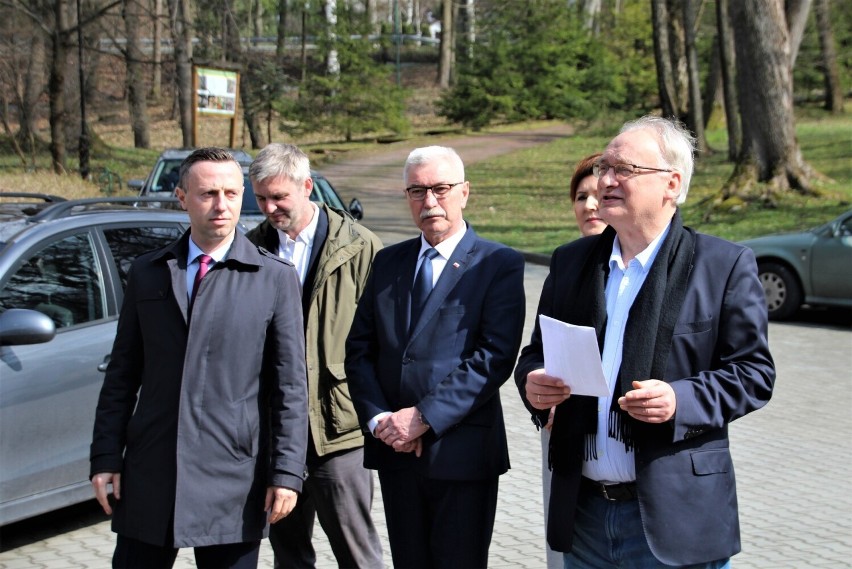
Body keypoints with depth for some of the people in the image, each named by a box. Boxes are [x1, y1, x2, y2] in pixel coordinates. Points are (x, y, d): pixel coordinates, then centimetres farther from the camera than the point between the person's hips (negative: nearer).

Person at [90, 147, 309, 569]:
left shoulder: (276, 278, -1)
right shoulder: (147, 273, 8)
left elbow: (290, 385, -3)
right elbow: (122, 373, 9)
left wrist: (287, 471, -8)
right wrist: (106, 457, 4)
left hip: (233, 481, -2)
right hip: (150, 473, 3)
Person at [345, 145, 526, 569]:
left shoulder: (499, 264, -4)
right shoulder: (388, 262, 12)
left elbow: (496, 356, -14)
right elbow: (359, 350, 9)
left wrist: (424, 417, -17)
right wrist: (378, 419, -7)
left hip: (461, 452, -4)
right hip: (394, 450, 5)